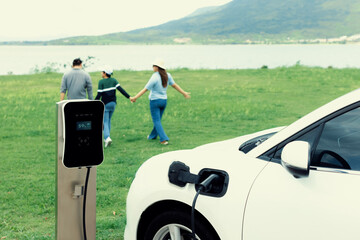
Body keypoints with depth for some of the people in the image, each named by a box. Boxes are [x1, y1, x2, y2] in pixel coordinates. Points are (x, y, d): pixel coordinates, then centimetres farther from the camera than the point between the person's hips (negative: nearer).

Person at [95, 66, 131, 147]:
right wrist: (129, 97, -6)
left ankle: (107, 138, -21)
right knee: (108, 120, 19)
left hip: (105, 104, -5)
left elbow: (99, 95, -13)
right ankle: (106, 137, 26)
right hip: (113, 103, 5)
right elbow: (121, 90, -6)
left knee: (105, 122, -2)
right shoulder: (113, 80, 2)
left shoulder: (101, 82, -11)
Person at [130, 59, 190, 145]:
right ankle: (153, 135, 38)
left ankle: (164, 139, -12)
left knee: (156, 121, -1)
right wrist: (184, 93, 14)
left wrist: (135, 97, -19)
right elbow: (174, 85, 4)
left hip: (155, 101, -7)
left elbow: (145, 89, -21)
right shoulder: (167, 75, -2)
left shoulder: (154, 77, -20)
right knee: (158, 119, 21)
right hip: (164, 100, 7)